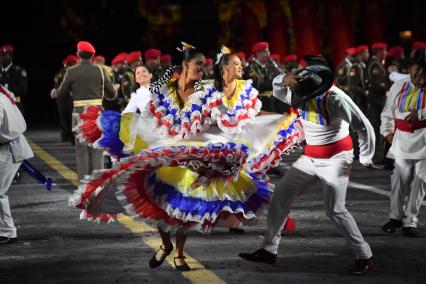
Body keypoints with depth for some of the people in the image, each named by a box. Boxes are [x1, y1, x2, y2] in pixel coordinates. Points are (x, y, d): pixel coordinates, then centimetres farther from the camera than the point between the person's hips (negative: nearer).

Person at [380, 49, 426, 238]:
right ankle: (396, 216, 16)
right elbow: (388, 112, 19)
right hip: (402, 138, 2)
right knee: (400, 177, -3)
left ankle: (410, 221, 9)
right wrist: (387, 131, 15)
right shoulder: (399, 86, 8)